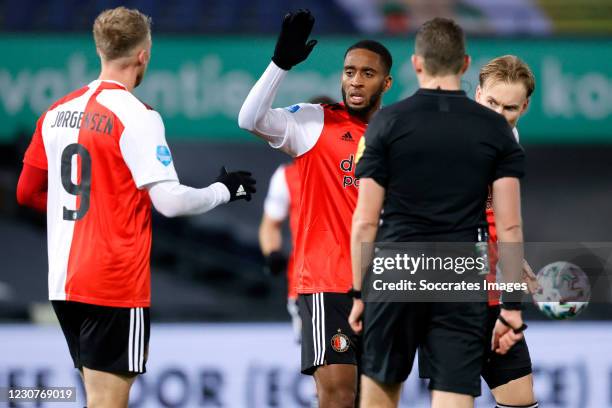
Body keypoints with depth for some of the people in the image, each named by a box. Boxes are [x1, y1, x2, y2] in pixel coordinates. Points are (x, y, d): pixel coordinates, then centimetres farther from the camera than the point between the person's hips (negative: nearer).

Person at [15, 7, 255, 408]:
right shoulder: (136, 116, -11)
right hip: (115, 285, -7)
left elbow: (27, 192, 16)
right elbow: (170, 201, -16)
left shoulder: (58, 112, 9)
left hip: (64, 281, 7)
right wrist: (225, 190, 0)